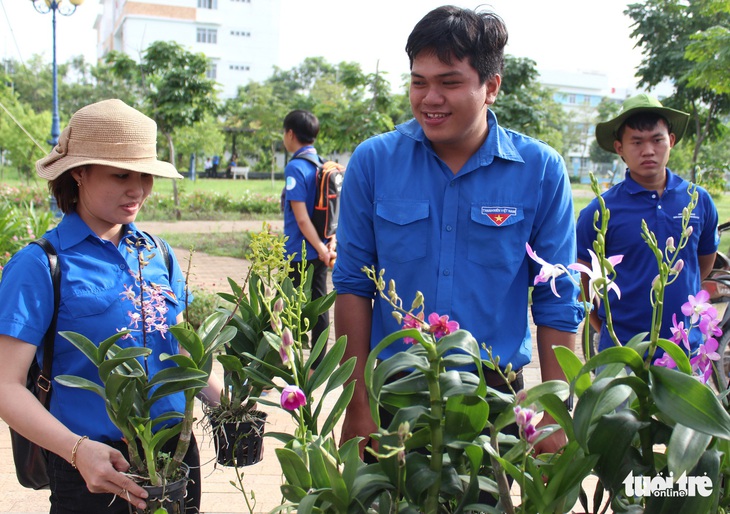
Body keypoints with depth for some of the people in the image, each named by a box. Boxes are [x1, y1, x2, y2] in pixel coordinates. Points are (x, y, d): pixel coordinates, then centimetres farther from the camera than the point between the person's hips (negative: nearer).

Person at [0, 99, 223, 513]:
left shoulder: (158, 255, 4)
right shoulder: (40, 266, -11)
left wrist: (230, 403, -6)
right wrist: (78, 450, -28)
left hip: (178, 455, 5)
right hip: (97, 470, -5)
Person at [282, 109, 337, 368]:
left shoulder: (295, 168, -16)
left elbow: (301, 217, -20)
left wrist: (321, 249, -16)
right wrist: (331, 241, -3)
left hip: (299, 252, -7)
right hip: (319, 252, 8)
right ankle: (318, 362, 21)